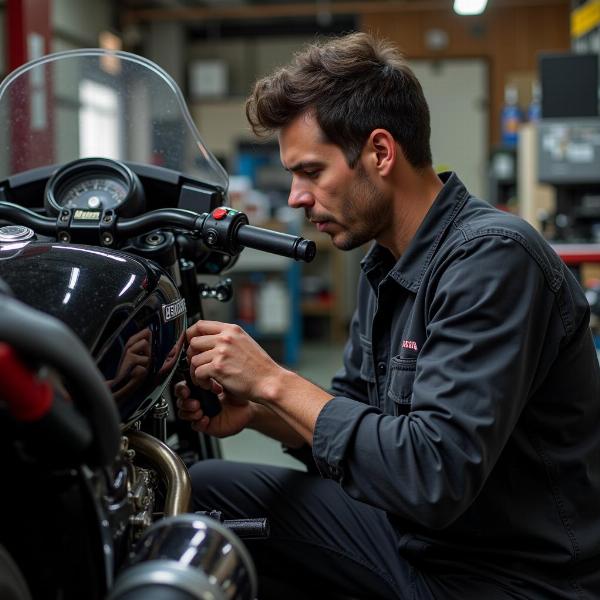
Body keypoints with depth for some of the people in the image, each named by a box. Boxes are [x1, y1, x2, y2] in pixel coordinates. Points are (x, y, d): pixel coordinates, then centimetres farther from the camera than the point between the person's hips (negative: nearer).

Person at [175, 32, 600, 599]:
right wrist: (254, 409, -6)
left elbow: (436, 475, -30)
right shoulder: (385, 263, 5)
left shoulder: (492, 256, -23)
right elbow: (355, 414, 12)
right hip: (414, 536, 8)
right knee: (205, 489, 3)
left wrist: (275, 380, -23)